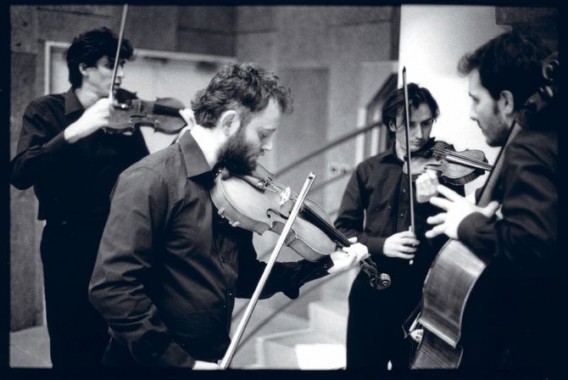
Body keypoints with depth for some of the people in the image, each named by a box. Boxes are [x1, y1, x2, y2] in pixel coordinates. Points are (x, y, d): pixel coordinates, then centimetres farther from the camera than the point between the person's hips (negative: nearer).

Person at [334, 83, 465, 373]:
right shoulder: (368, 170, 5)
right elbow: (343, 230, 2)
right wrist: (380, 245, -16)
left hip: (425, 293, -1)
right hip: (372, 290, 1)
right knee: (362, 365, 11)